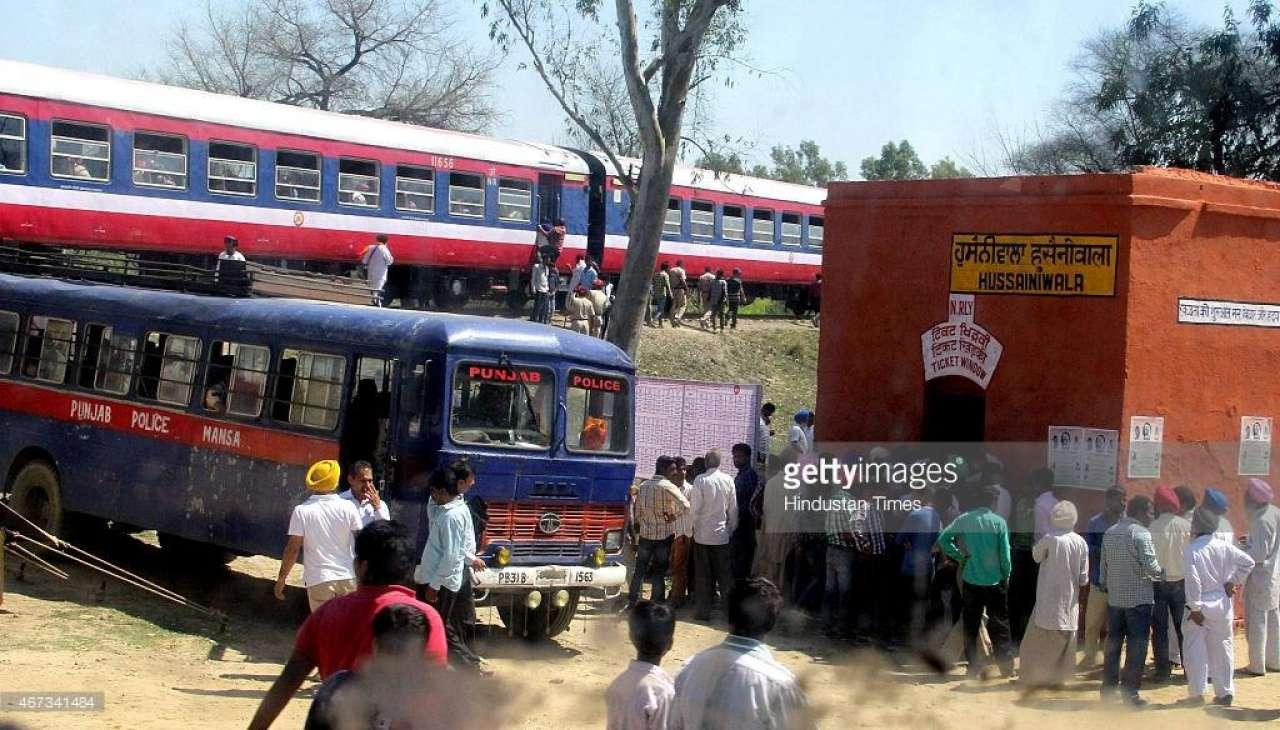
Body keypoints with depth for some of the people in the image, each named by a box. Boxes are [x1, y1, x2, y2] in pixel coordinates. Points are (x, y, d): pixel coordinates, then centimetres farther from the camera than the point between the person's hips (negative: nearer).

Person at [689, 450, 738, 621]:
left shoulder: (700, 480, -11)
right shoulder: (728, 480, -3)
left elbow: (695, 507, -9)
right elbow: (733, 508, 2)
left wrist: (693, 526, 5)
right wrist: (731, 528, 14)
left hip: (703, 535, -2)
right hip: (722, 534, 2)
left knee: (703, 575, 6)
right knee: (724, 574, 9)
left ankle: (703, 610, 8)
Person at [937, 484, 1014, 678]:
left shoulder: (964, 520, -3)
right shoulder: (999, 522, -9)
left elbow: (943, 539, -10)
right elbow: (1005, 554, -9)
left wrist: (960, 556, 1)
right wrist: (1006, 575, 7)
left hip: (971, 580, 2)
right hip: (995, 582, -2)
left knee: (971, 625, 10)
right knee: (999, 625, 8)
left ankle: (973, 666, 11)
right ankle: (1006, 664, 10)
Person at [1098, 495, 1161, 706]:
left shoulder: (1110, 532, 10)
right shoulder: (1141, 534, -13)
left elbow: (1103, 564, 13)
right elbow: (1150, 565, -18)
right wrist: (1160, 572, 2)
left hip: (1114, 597, 7)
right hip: (1138, 598, -7)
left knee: (1113, 642, 13)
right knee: (1136, 645, -2)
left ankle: (1108, 687, 17)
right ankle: (1130, 691, -2)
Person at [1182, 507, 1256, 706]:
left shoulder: (1193, 549, -17)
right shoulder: (1225, 547, -2)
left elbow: (1193, 580, -22)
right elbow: (1248, 562, 5)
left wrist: (1195, 608, -16)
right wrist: (1232, 582, 10)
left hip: (1201, 606, -4)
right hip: (1222, 605, 4)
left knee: (1194, 650, 6)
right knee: (1222, 648, 13)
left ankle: (1196, 693, 7)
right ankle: (1225, 692, 15)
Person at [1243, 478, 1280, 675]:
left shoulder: (1260, 520, -22)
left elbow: (1259, 554, -22)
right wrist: (1250, 543, 13)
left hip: (1261, 576, -8)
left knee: (1257, 621, 1)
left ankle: (1257, 665, 6)